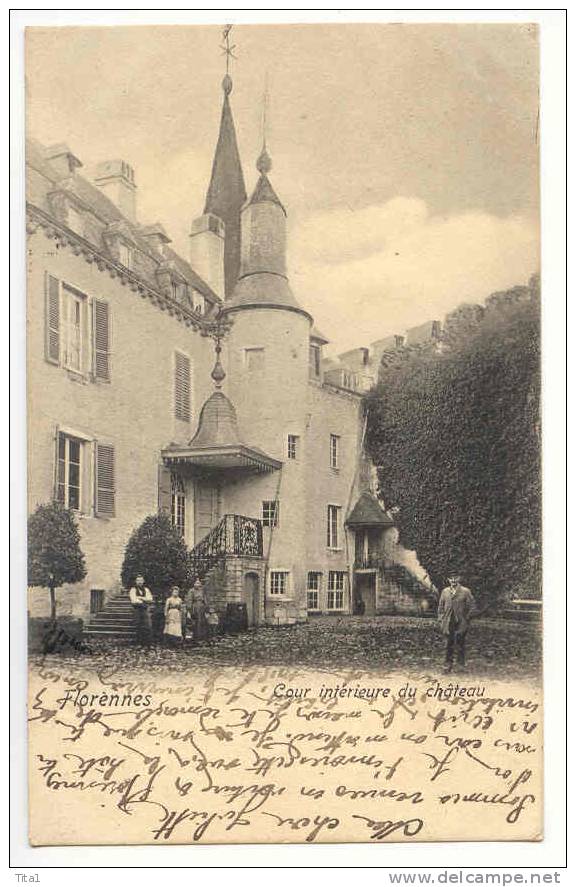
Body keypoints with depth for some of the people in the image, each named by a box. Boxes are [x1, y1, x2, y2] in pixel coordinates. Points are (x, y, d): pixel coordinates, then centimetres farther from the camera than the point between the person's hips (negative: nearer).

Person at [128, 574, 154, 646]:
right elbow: (134, 601, -10)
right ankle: (139, 644, 7)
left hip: (146, 610, 2)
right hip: (137, 610, -2)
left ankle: (148, 644, -3)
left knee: (148, 627, -6)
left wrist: (140, 598, -10)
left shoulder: (146, 590, 13)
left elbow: (150, 599, -1)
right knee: (139, 628, 0)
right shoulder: (133, 590, 2)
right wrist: (145, 601, -4)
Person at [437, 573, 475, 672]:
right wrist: (441, 619, 7)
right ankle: (448, 664, 9)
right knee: (449, 644, 4)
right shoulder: (445, 592, 10)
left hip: (461, 623, -2)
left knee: (460, 643, 0)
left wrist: (467, 618, -5)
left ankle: (461, 663, 17)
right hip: (448, 623, 3)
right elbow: (441, 607, 15)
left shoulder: (466, 592, 0)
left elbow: (472, 606, 1)